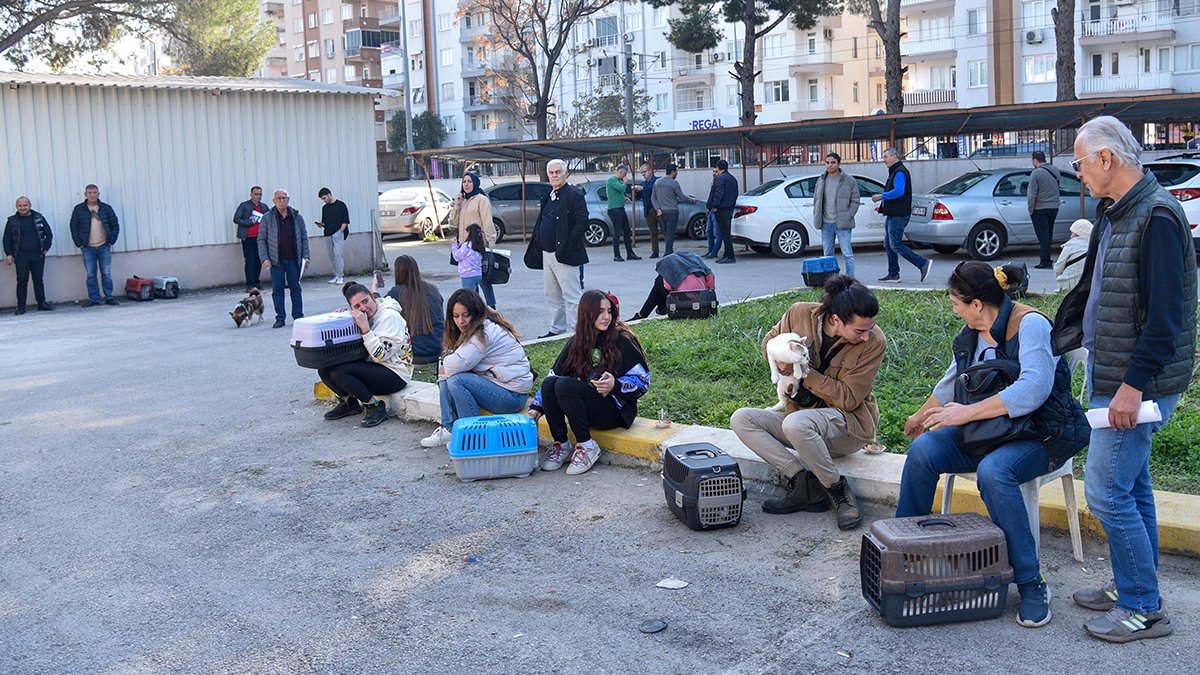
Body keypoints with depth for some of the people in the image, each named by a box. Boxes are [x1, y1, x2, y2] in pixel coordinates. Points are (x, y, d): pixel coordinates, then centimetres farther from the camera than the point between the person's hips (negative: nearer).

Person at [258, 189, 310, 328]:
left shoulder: (297, 217, 6)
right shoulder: (267, 218, 1)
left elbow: (304, 238, 9)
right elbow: (261, 239, 1)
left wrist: (305, 256, 1)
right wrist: (264, 258, -9)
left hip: (294, 259, 1)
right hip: (276, 260, -1)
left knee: (295, 288, 7)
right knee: (277, 289, 2)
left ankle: (298, 316, 15)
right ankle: (280, 318, 10)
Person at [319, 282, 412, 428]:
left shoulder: (390, 316, -16)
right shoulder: (363, 317, 8)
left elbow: (380, 355, -21)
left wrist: (365, 328, -24)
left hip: (395, 375, -8)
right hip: (372, 367, 8)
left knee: (339, 373, -26)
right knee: (324, 369, -7)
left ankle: (376, 407, -12)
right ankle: (349, 401, 13)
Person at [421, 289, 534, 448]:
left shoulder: (485, 333, -18)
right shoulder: (473, 330, 12)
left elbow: (459, 363, -24)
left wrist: (445, 367, -3)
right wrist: (446, 369, -9)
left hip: (512, 394, -10)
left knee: (456, 380, -23)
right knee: (445, 377, 3)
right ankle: (449, 429, 2)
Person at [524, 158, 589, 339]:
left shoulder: (574, 195, -8)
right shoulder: (547, 198, 18)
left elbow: (582, 222, -15)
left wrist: (566, 247, -18)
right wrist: (538, 250, 10)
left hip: (565, 256, -9)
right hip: (547, 255, 9)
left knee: (571, 296, -5)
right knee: (552, 296, 15)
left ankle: (574, 331, -1)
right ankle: (556, 329, 24)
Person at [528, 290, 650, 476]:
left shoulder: (622, 341, -6)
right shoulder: (577, 342, 9)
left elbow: (642, 380, -9)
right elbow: (555, 373, 10)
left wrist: (615, 385, -27)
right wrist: (537, 407, 1)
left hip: (615, 411, -5)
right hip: (587, 407, 5)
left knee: (565, 385, -27)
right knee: (549, 383, -20)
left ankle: (587, 446, -19)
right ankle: (561, 445, -11)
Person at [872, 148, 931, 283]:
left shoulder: (900, 172, -13)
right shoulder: (894, 172, 21)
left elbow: (899, 191, -26)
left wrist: (881, 197, -19)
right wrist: (883, 206, 17)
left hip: (898, 215, -11)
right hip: (892, 215, 11)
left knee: (895, 245, -12)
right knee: (888, 245, 11)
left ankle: (923, 264, -9)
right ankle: (893, 274, 14)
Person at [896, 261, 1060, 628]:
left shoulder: (1031, 325, -16)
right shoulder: (973, 331, 8)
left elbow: (1034, 388, -31)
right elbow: (952, 381, 26)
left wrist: (967, 412, -32)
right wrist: (921, 416, 40)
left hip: (1033, 437, -7)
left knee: (993, 471, -37)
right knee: (922, 450, -20)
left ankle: (1031, 583, -24)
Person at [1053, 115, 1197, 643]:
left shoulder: (1157, 217, -18)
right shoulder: (1116, 218, 13)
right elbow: (1086, 295, 23)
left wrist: (1133, 385, -24)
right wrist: (1048, 346, 24)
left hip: (1138, 383, -10)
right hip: (1112, 377, 10)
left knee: (1107, 490, -6)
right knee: (1131, 486, 17)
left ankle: (1144, 609, 6)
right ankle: (1131, 588, 28)